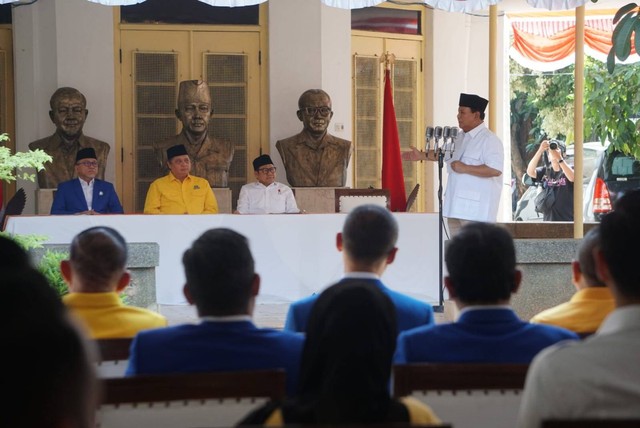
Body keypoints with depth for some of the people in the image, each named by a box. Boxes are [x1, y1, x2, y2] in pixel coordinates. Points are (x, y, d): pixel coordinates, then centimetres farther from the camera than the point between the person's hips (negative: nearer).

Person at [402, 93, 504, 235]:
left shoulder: (489, 140, -12)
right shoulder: (460, 137, 16)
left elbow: (495, 170, -22)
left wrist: (465, 168, -19)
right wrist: (422, 155, 27)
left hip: (476, 209, -9)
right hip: (457, 206, 9)